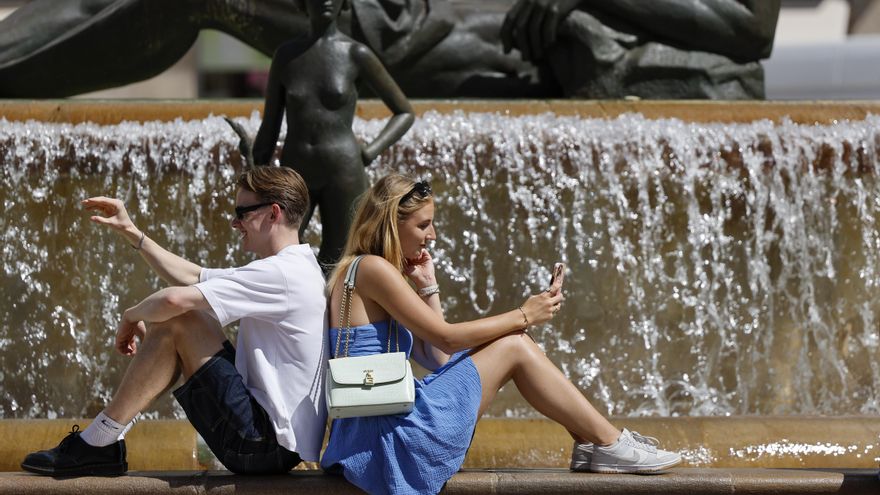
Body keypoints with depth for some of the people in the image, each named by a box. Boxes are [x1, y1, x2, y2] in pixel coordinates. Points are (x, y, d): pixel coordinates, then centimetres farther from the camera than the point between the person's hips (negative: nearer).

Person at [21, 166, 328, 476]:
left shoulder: (282, 273, -17)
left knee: (175, 321, -13)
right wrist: (130, 232, 20)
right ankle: (98, 443, 8)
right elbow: (192, 278, 23)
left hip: (266, 442, -11)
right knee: (173, 325, 14)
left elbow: (174, 299, -23)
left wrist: (131, 316, -3)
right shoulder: (292, 269, 17)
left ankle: (97, 444, -6)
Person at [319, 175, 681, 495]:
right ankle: (610, 445, 4)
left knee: (513, 345, 12)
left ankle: (590, 444, 11)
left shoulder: (369, 274, 20)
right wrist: (523, 316, -4)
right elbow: (446, 338, -12)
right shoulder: (372, 269, -11)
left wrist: (427, 287, 12)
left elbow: (435, 357, 17)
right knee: (514, 347, -3)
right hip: (386, 435, -10)